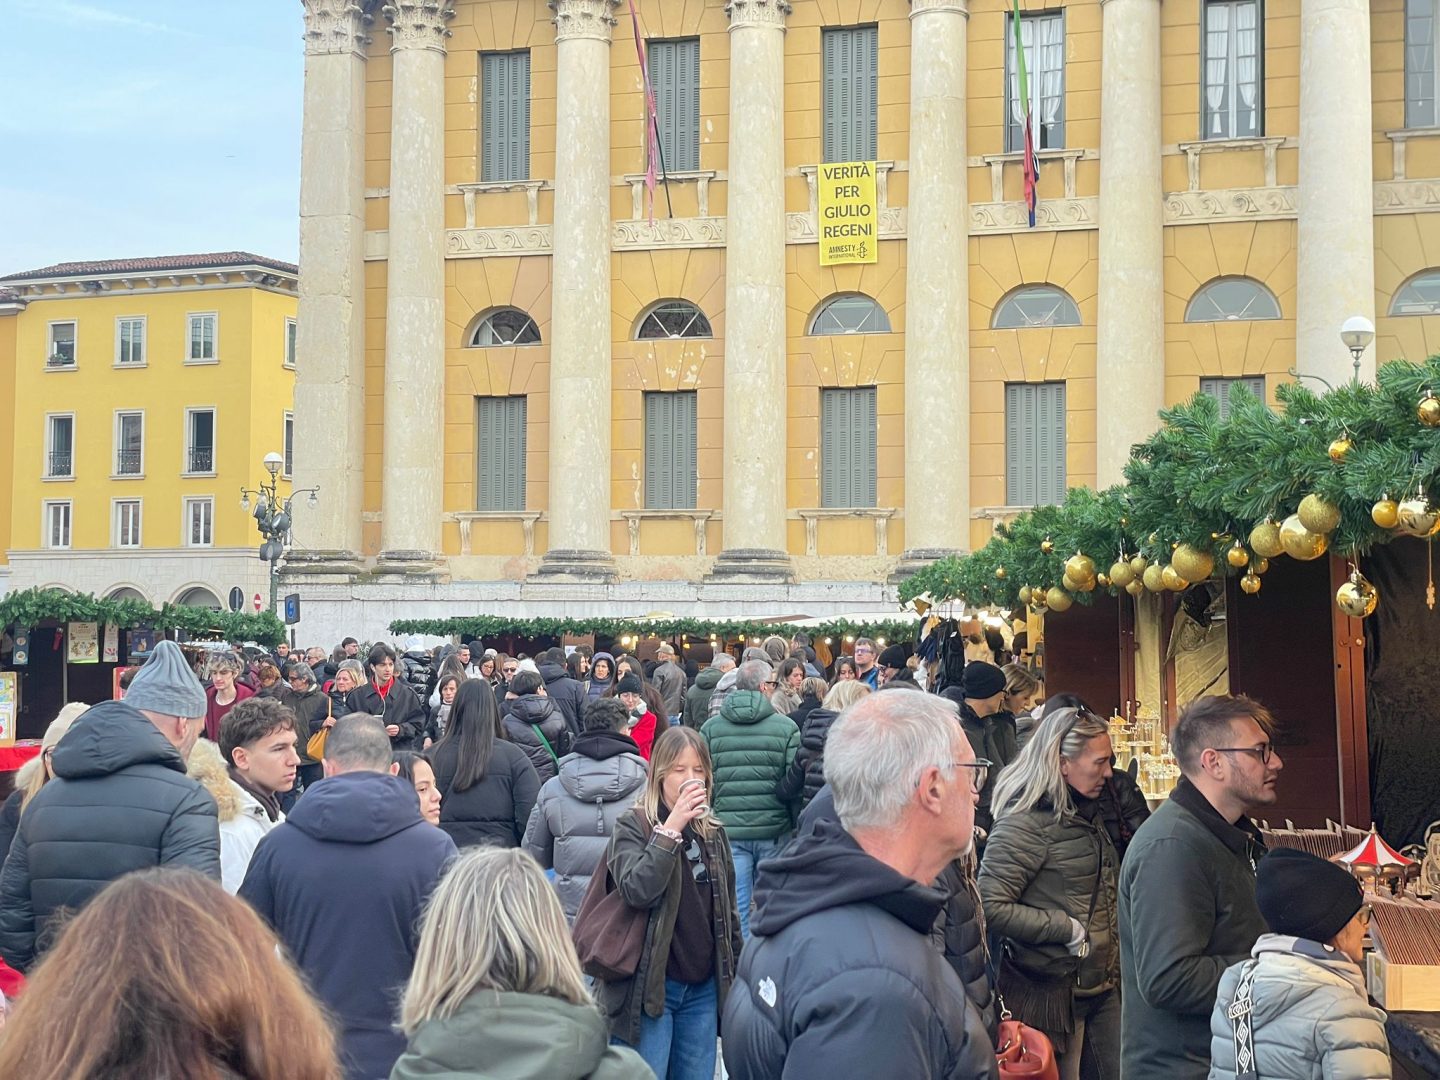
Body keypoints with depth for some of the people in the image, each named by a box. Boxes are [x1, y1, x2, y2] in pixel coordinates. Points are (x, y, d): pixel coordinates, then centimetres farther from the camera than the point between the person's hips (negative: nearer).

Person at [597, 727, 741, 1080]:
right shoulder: (632, 827, -6)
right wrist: (672, 826, -23)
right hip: (650, 987, -5)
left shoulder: (714, 833, 9)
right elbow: (638, 890, -23)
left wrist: (735, 977, 16)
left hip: (703, 988, 5)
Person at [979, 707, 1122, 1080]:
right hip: (1054, 990, -8)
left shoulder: (1086, 813, 12)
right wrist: (1068, 930, -18)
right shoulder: (1025, 822, -17)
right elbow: (991, 905, -23)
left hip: (1102, 984, 8)